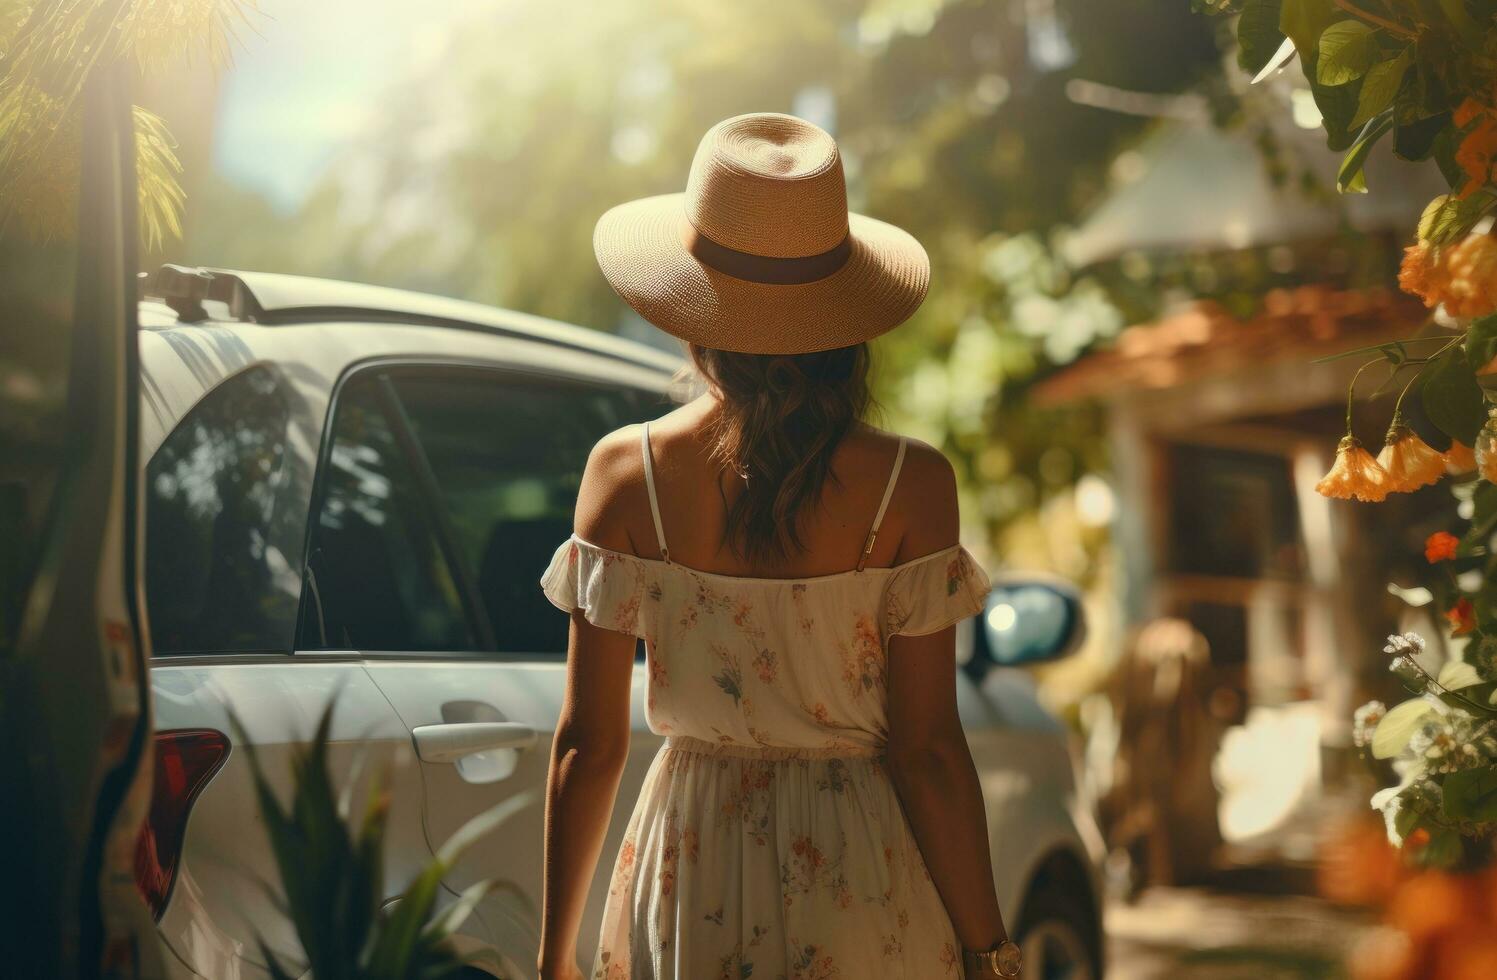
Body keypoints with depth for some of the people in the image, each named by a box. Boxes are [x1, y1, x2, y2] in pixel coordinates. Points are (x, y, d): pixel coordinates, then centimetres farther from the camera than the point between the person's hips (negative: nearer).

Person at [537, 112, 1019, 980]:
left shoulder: (625, 471, -7)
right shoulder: (909, 484, -11)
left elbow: (587, 745, -4)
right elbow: (926, 749, -10)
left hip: (689, 874, 2)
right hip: (859, 883, -1)